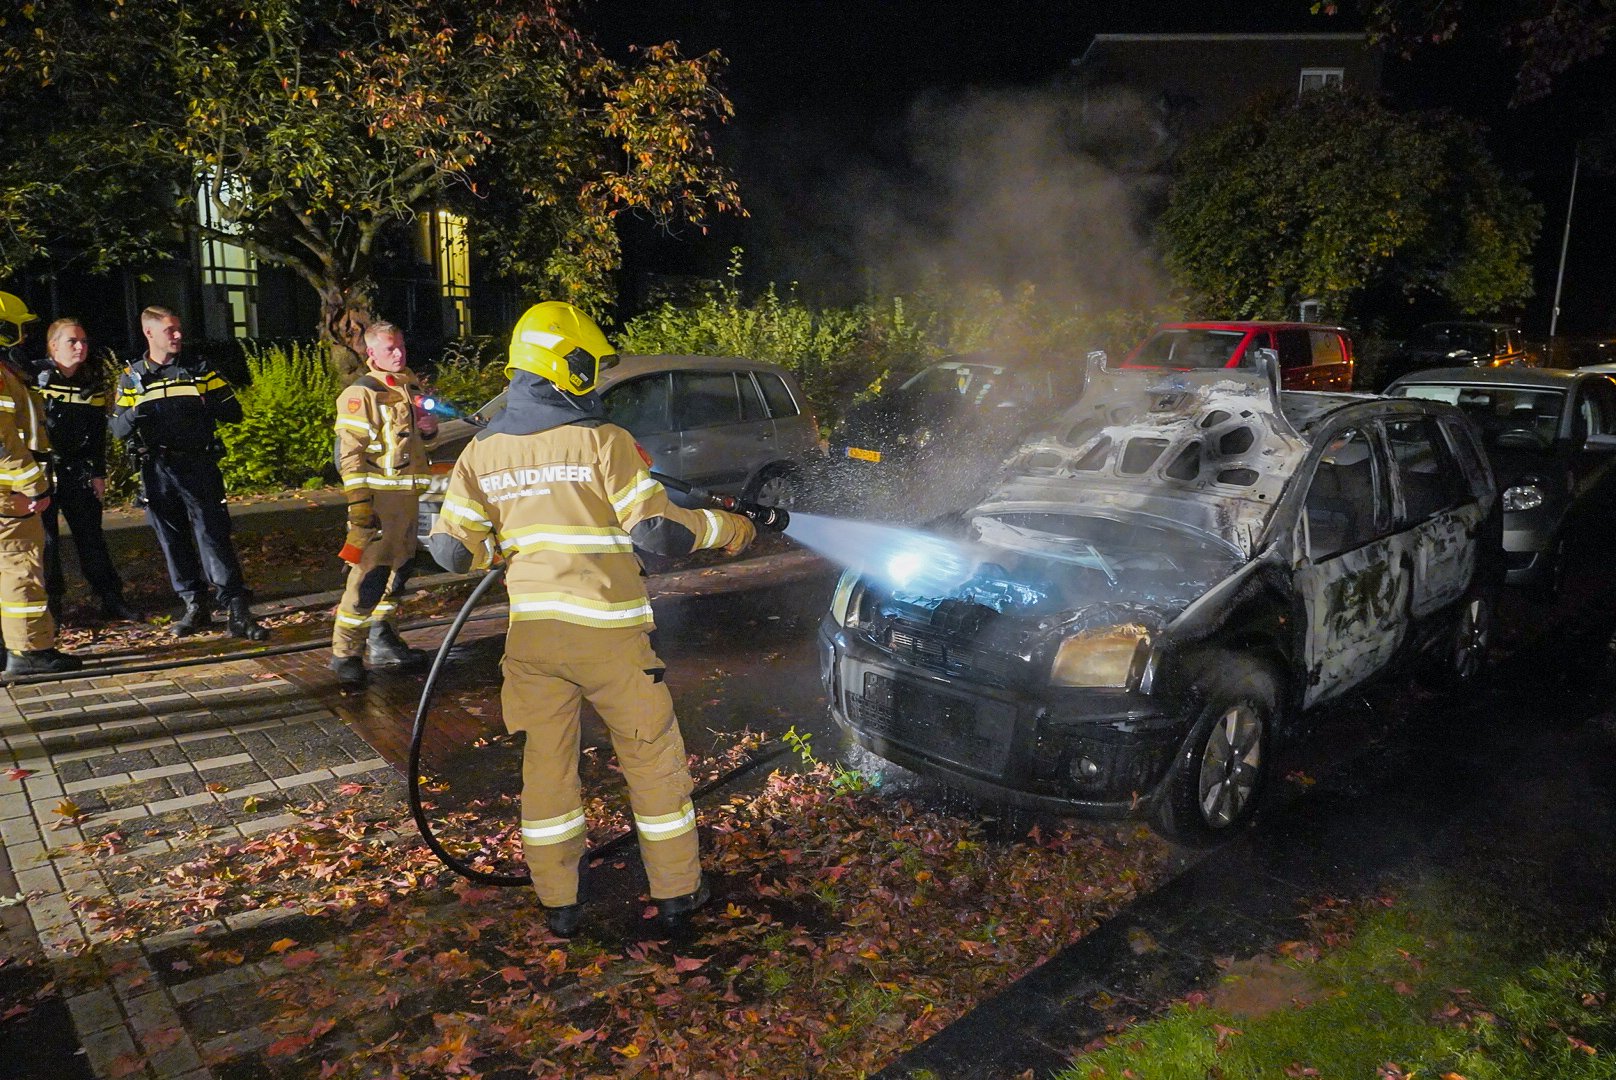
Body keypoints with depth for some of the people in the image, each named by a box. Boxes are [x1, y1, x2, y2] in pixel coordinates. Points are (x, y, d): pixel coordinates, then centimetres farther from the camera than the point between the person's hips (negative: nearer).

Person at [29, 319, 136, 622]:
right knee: (46, 538, 2)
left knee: (90, 535, 7)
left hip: (78, 472, 4)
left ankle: (111, 599, 10)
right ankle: (49, 605, 13)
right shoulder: (35, 376, -6)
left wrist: (98, 473, 8)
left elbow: (98, 433, 11)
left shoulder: (92, 381, 7)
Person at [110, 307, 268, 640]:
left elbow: (234, 411, 4)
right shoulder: (131, 378, 8)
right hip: (156, 471, 2)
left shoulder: (199, 370, 6)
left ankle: (238, 611, -9)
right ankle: (195, 606, 20)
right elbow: (118, 429, 6)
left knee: (214, 535, -8)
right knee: (173, 540, 8)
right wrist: (134, 415, -16)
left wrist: (208, 405, -16)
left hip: (198, 466, -2)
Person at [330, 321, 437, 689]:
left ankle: (381, 638, 30)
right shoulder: (361, 394, -8)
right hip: (378, 496, -8)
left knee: (399, 569, 16)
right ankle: (345, 654, -4)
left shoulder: (410, 386, 16)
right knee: (369, 574, -12)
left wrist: (430, 427, 7)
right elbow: (349, 452, -13)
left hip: (408, 495, 8)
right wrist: (359, 502, -20)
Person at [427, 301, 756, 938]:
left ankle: (559, 904, 24)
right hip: (608, 630, -4)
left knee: (547, 763, 15)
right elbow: (660, 532, -12)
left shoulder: (481, 453, 5)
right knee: (653, 757, 11)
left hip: (531, 632, 4)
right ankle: (677, 894, 21)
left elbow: (451, 550, 4)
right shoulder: (603, 441, -9)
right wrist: (726, 528, 4)